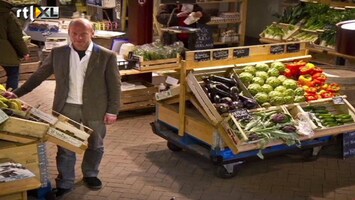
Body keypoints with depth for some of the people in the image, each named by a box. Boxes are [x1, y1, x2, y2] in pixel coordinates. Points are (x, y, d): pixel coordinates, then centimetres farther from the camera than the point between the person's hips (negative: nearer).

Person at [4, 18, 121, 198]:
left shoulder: (106, 56, -8)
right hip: (66, 108, 1)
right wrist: (17, 93, -1)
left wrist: (112, 110, -7)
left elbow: (114, 85, -4)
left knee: (95, 145, 15)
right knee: (65, 147, 7)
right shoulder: (58, 53, -2)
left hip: (94, 109, -1)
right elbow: (39, 75, 4)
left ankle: (90, 175, 38)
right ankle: (65, 183, 22)